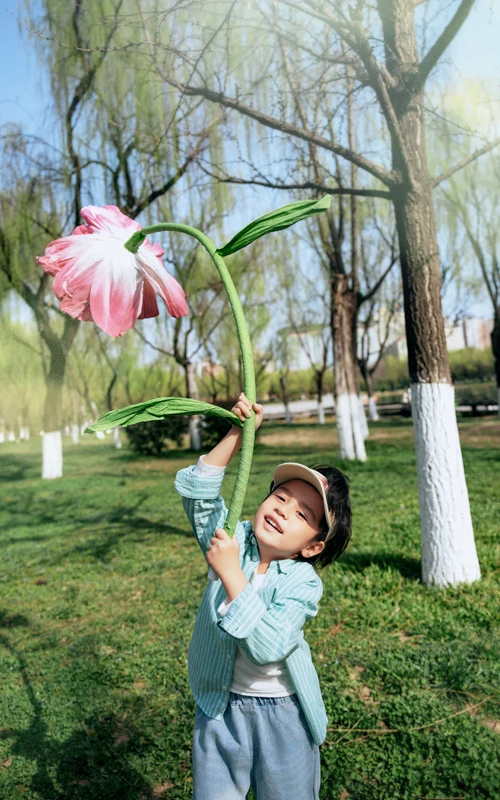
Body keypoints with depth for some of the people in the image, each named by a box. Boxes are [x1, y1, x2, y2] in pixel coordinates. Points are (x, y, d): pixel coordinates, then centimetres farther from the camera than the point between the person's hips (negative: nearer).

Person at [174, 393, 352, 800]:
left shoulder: (304, 583, -20)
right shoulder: (234, 541, -9)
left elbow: (267, 647, -33)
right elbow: (197, 490, -17)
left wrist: (231, 574, -37)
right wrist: (237, 434, -24)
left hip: (282, 715, -2)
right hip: (219, 708, 3)